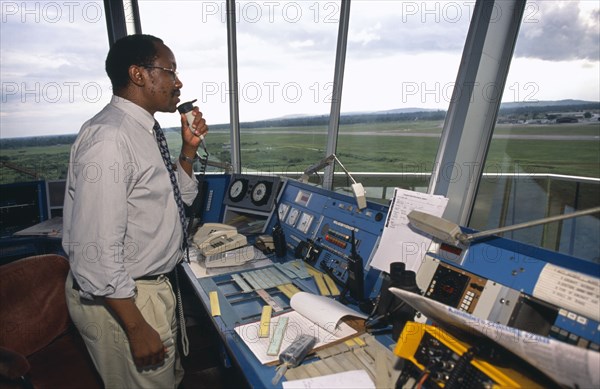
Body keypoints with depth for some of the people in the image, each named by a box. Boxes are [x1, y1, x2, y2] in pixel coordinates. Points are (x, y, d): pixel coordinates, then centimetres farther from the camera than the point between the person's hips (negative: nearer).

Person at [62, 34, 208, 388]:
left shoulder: (143, 130, 5)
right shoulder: (108, 138, -24)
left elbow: (177, 199, 15)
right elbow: (95, 250, -26)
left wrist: (189, 149, 2)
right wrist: (137, 327, -21)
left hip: (153, 285, 9)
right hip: (122, 297, -8)